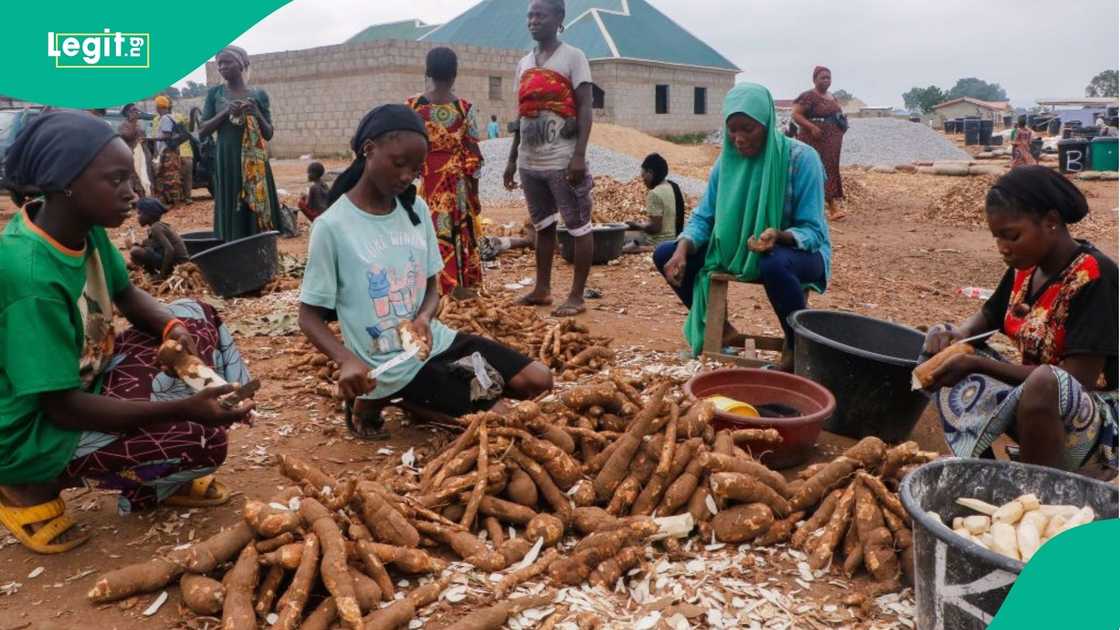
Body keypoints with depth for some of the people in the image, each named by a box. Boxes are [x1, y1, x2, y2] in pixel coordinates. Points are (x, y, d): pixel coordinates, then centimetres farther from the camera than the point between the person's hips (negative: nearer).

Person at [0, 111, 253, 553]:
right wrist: (182, 408, -32)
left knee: (198, 318, 4)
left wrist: (174, 329, -13)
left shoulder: (86, 227, -8)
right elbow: (64, 408, -29)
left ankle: (157, 471, 10)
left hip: (84, 379, 9)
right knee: (203, 443, -19)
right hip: (38, 435, -8)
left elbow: (127, 296, 8)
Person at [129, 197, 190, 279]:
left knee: (135, 251, -16)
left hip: (177, 265, -10)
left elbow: (170, 250, -27)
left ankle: (158, 277, -3)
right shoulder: (159, 225, 13)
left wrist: (162, 274, -21)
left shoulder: (155, 228, -14)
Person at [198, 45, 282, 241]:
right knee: (231, 217, -1)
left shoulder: (258, 94, 4)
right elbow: (202, 131, 2)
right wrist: (226, 112, -11)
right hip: (226, 162, 0)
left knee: (257, 216, -1)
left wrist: (256, 114, -14)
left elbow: (269, 134, 5)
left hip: (254, 163, 0)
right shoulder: (215, 93, 6)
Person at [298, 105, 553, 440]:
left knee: (538, 380, -1)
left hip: (433, 339, 6)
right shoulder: (332, 226, -15)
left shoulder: (416, 209, 2)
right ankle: (374, 401, 3)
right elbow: (309, 316, -9)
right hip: (390, 365, -6)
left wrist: (423, 318, -13)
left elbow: (431, 285, 10)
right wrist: (347, 360, -28)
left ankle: (418, 397, 10)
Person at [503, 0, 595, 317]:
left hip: (562, 161, -7)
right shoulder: (524, 64, 15)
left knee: (578, 227, -2)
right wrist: (512, 160, 16)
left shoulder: (573, 57, -3)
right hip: (530, 162, 7)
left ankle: (577, 296, 3)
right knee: (543, 225, 15)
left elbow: (584, 109, -9)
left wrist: (579, 155, -19)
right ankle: (542, 288, 24)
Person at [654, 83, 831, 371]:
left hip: (799, 251, -5)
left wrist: (779, 236, -42)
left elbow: (813, 230, -21)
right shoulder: (727, 161, -3)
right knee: (665, 254, -5)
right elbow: (703, 218, -2)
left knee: (775, 264, -43)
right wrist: (682, 250, -23)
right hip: (741, 250, 6)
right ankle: (722, 331, 8)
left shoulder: (801, 158, -19)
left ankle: (798, 348, -16)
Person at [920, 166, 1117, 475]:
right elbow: (988, 316, 18)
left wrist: (977, 364, -25)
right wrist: (957, 334, -6)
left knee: (1044, 383, -37)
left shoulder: (1095, 277, -20)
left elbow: (1076, 381, -24)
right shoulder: (1026, 267, 0)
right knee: (943, 358, -3)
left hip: (1100, 422, -8)